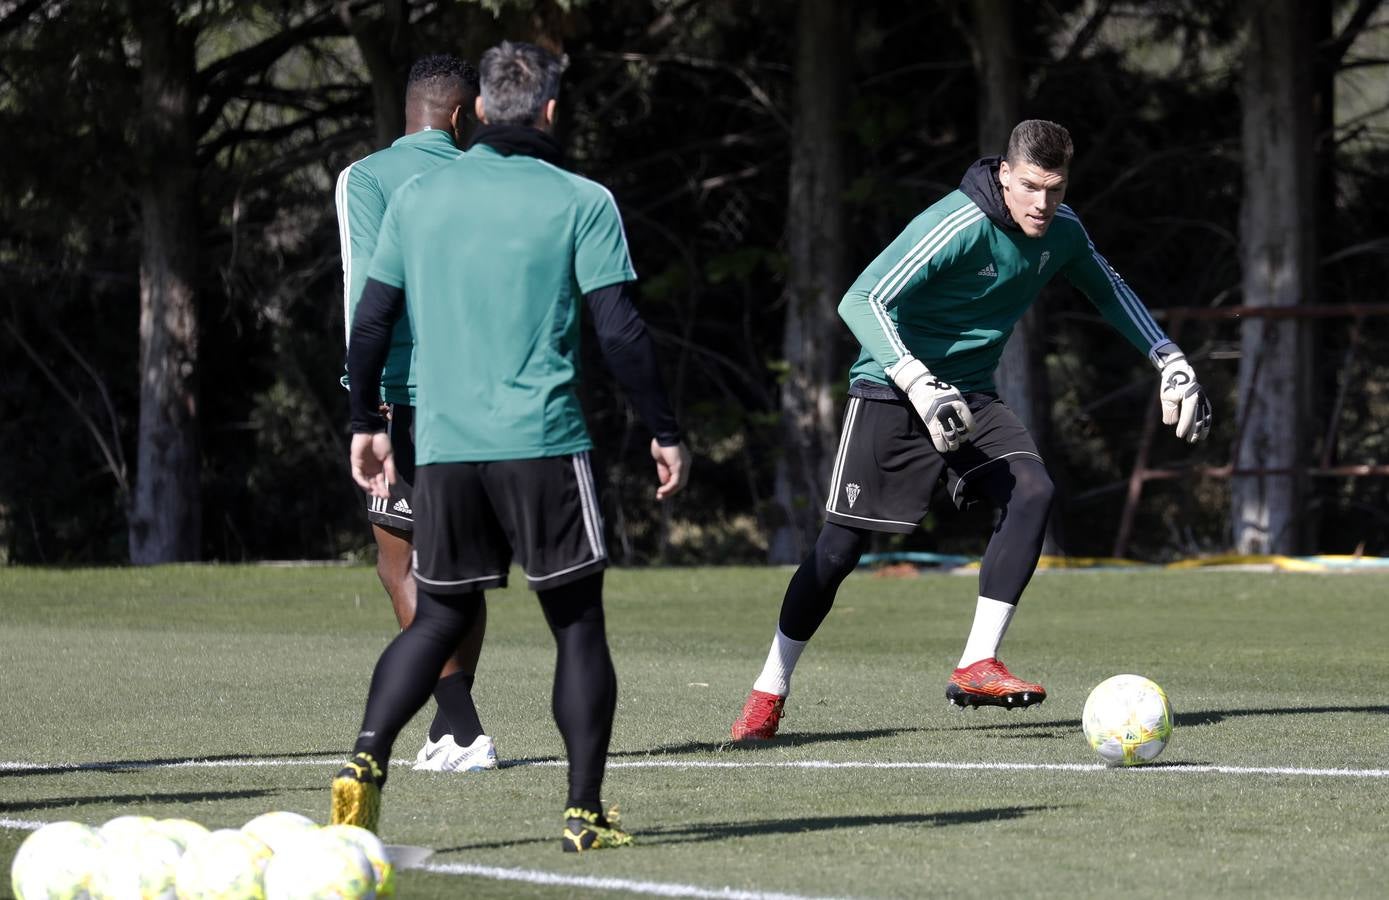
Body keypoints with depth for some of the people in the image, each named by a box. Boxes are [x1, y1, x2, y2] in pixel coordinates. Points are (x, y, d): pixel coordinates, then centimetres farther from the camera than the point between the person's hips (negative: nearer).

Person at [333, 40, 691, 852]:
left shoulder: (417, 198, 8)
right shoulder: (581, 202, -3)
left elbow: (371, 323, 10)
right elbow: (621, 334, -6)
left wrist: (367, 423, 22)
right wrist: (667, 434, 2)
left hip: (443, 447, 4)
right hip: (542, 443, -4)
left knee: (440, 616, 15)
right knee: (578, 623, 6)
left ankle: (367, 762, -5)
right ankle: (585, 810, 2)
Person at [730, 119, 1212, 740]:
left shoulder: (1061, 232, -1)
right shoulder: (957, 226, -24)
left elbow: (1109, 291, 21)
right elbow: (862, 301, -29)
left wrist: (1170, 362, 14)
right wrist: (920, 385, -40)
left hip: (969, 395, 6)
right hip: (891, 393, -6)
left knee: (1031, 490, -20)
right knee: (841, 543, -7)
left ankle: (976, 668, -17)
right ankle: (768, 694, 10)